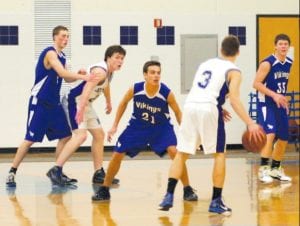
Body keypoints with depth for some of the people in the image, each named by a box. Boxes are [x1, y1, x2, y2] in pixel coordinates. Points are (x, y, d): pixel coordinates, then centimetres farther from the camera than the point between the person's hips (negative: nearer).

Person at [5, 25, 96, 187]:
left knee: (65, 136, 5)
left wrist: (79, 76, 0)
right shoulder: (50, 53, -16)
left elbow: (66, 78, 20)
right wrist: (83, 77, -37)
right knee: (30, 139, -8)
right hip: (39, 103, -9)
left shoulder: (61, 56, 12)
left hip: (54, 103, 9)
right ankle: (12, 172, 1)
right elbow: (62, 73, -30)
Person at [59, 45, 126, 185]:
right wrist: (81, 109, -53)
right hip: (75, 101, -10)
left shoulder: (110, 71, 7)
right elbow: (88, 87, -40)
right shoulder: (100, 70, -24)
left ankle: (99, 173, 21)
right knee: (80, 135, -23)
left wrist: (108, 102, 46)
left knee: (99, 135, 13)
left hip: (86, 103, 10)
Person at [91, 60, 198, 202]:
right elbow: (123, 103, 0)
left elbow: (178, 112, -8)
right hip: (138, 126, 2)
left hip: (161, 127, -2)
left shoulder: (166, 93, -26)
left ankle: (187, 190, -9)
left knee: (174, 151, -23)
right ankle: (104, 190, 17)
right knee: (117, 154, -1)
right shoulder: (135, 89, -22)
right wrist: (114, 126, 1)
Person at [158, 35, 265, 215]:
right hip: (208, 109, -5)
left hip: (190, 107, 5)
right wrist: (250, 124, -14)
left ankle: (169, 196, 4)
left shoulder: (206, 64, 24)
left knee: (181, 154, 13)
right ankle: (216, 202, 4)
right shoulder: (233, 71, 5)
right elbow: (234, 99, -9)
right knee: (219, 154, 8)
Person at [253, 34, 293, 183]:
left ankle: (275, 169, 26)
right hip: (266, 104, -8)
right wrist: (274, 95, -27)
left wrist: (283, 98, 17)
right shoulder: (267, 63, -16)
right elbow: (256, 84, -18)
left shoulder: (289, 63, 6)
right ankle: (263, 170, -20)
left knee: (283, 139, 11)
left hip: (280, 104, 8)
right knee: (270, 134, -23)